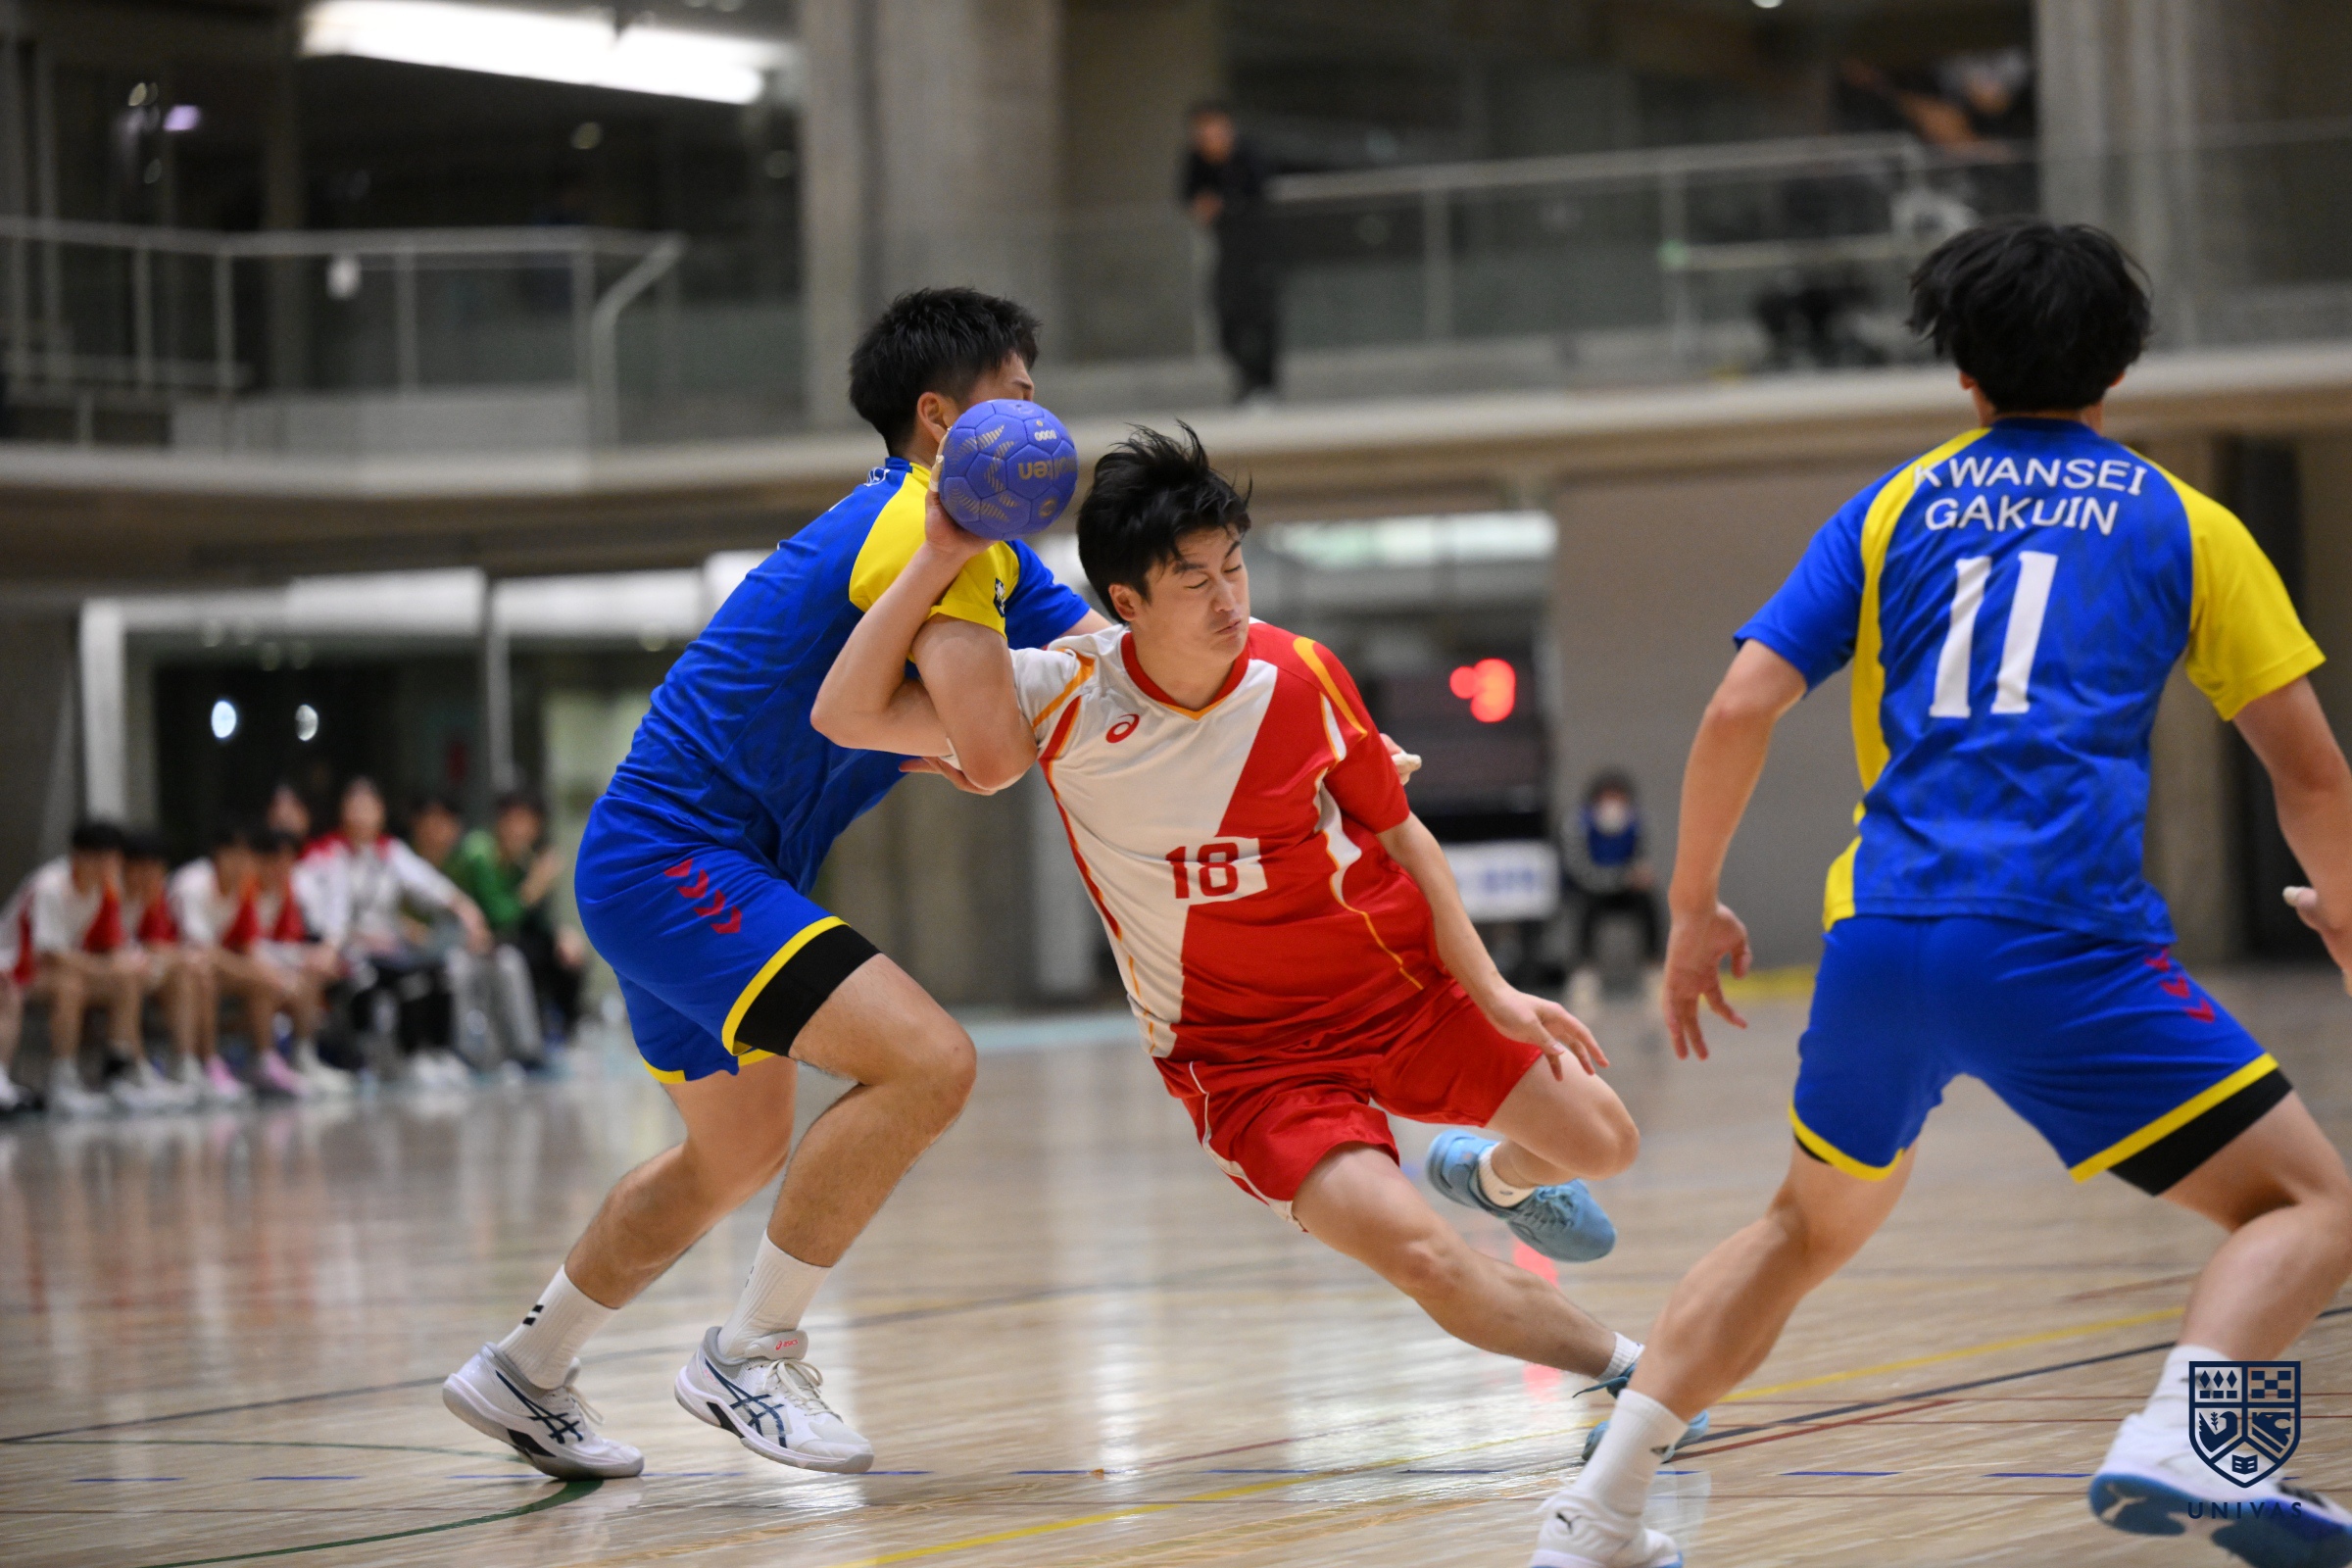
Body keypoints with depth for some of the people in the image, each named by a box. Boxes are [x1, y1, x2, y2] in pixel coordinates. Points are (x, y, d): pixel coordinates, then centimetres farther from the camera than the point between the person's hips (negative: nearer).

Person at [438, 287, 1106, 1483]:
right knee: (926, 1062, -22)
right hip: (677, 859, -11)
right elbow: (995, 755, -26)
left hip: (664, 864, 11)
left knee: (739, 1152, 27)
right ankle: (749, 1357, -10)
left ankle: (520, 1373, 41)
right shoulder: (934, 528, -18)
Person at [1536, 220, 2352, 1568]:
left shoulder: (1897, 507, 18)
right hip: (2065, 947, -4)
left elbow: (1739, 710, 9)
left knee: (1811, 1230, 28)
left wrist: (1695, 910, 20)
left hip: (1879, 936, 4)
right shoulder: (2180, 521, 13)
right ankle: (2178, 1440, -25)